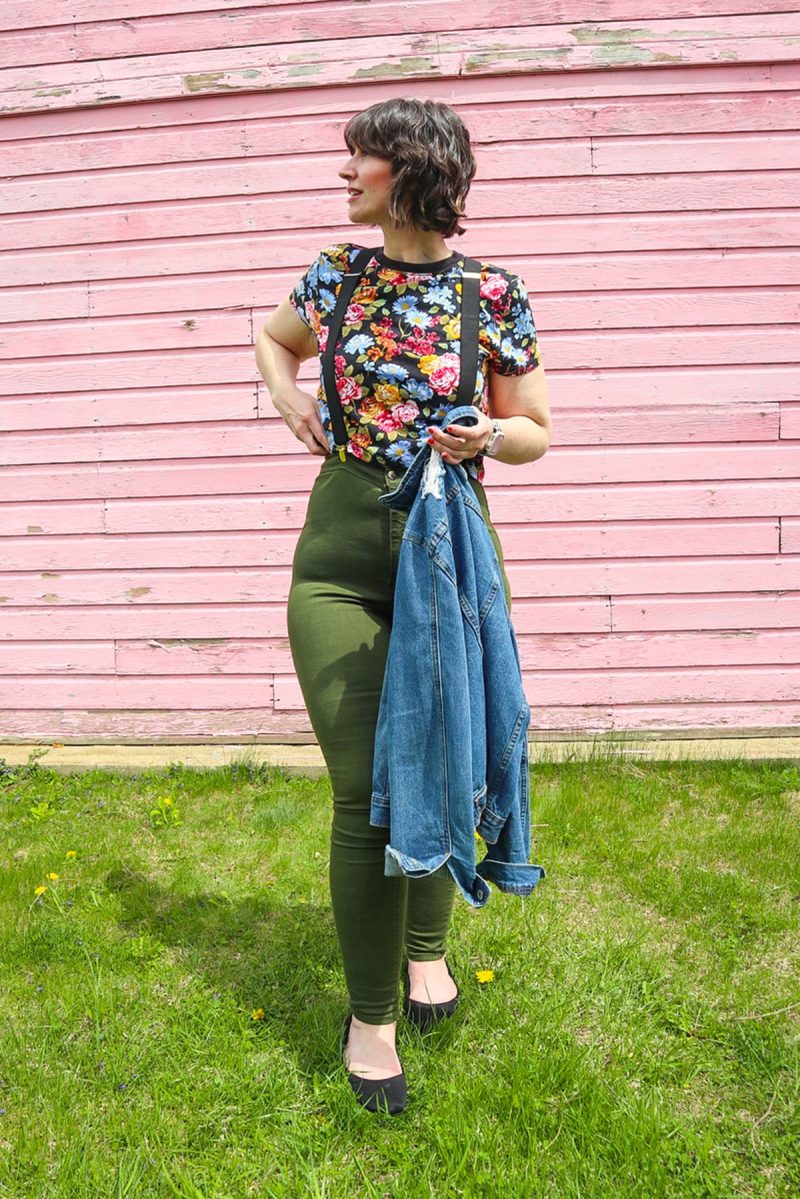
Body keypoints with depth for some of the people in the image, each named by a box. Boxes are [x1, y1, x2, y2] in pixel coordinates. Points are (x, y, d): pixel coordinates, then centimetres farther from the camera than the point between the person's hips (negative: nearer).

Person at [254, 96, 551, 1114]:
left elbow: (537, 433, 6)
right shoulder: (336, 274, 6)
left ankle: (427, 946, 42)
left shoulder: (495, 293, -1)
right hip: (341, 551, 1)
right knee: (363, 791, -2)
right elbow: (271, 336, 27)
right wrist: (286, 393, 6)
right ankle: (369, 1016, 18)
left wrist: (489, 434, -16)